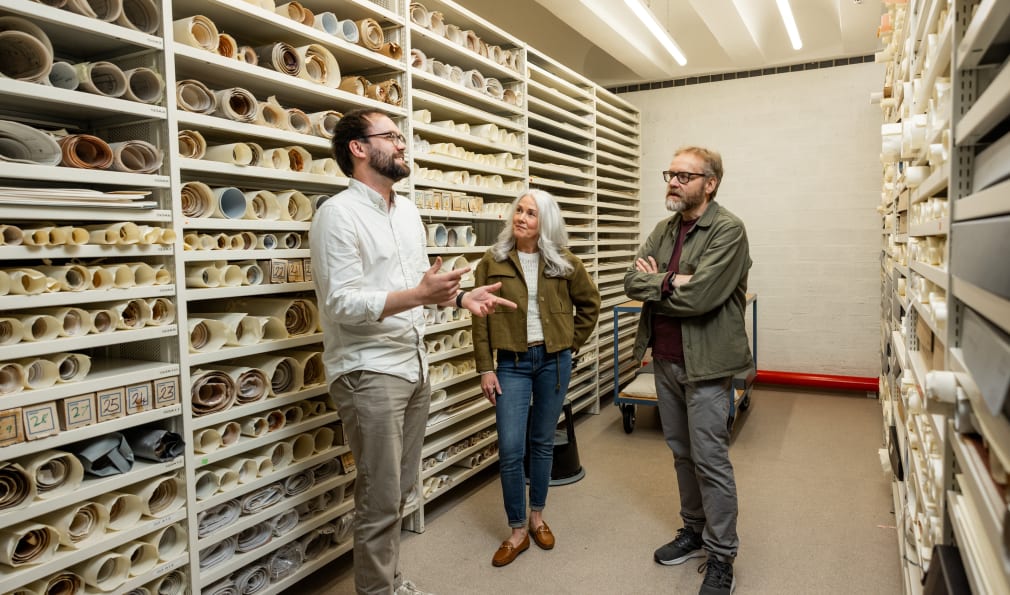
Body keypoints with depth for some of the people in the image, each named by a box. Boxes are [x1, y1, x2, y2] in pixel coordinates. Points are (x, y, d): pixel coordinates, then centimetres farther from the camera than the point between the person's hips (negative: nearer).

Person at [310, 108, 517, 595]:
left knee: (400, 489, 17)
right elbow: (342, 302, -20)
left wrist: (461, 297, 4)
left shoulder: (408, 212, 13)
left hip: (413, 367, 8)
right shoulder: (338, 214, -12)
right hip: (368, 373, -7)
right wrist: (419, 294, -29)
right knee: (380, 498, 2)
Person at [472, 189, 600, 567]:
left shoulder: (564, 262, -1)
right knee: (510, 449, -3)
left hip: (553, 361, 1)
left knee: (542, 443, 13)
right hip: (512, 363, -1)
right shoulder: (493, 261, -3)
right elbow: (481, 319, -3)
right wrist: (485, 369, -6)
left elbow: (589, 303, 12)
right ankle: (517, 532, 15)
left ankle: (537, 517, 31)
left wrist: (571, 343, 6)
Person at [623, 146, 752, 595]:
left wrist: (653, 284, -9)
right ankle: (694, 531, 36)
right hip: (665, 359, 7)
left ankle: (721, 557, 18)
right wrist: (670, 282, -17)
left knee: (710, 460, 1)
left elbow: (699, 296, -23)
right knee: (681, 452, 18)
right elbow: (632, 281, -1)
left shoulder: (728, 230, -13)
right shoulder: (664, 229, 10)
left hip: (704, 363, -7)